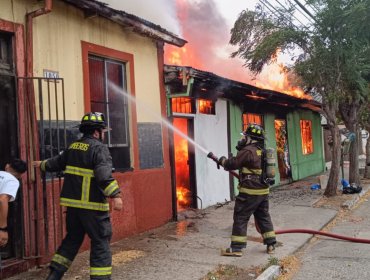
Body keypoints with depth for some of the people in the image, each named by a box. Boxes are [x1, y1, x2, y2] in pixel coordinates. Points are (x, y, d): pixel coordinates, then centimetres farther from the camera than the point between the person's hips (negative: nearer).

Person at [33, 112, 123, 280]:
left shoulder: (73, 147, 12)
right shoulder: (99, 148, -11)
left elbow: (57, 162, 29)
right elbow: (104, 175, -25)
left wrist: (42, 165, 48)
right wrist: (115, 195, -29)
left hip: (72, 203, 8)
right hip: (92, 205, -8)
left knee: (72, 239, 21)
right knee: (101, 243, 2)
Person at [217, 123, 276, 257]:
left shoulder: (248, 150, -16)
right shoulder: (262, 151, 12)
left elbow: (232, 164, -11)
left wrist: (222, 160, 6)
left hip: (250, 192, -8)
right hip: (263, 191, 8)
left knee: (240, 218, -1)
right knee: (264, 217, 17)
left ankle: (236, 248, 3)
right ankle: (271, 244, 22)